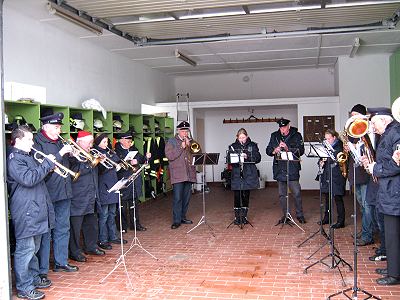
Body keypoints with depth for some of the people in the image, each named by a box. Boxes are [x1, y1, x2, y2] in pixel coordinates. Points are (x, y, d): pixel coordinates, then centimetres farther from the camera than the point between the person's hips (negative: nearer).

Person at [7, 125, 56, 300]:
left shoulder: (27, 157, 19)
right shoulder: (14, 159, -13)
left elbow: (37, 176, 25)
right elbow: (28, 179, -26)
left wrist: (47, 167, 5)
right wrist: (47, 164, -18)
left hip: (35, 210, 10)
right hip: (25, 212, -10)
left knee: (33, 248, 19)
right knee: (25, 249, -4)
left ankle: (34, 278, 31)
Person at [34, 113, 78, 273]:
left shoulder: (59, 142, 13)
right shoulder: (38, 143, -9)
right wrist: (61, 153, -21)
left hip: (63, 193, 8)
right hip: (47, 194, -7)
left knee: (63, 229, 16)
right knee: (45, 232, 0)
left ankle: (61, 262, 29)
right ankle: (42, 270, 9)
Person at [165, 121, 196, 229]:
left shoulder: (190, 141, 17)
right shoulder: (171, 142, 3)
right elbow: (170, 156, -10)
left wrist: (189, 146, -7)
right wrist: (181, 147, -13)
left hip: (189, 173, 5)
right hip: (178, 174, -5)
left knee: (186, 197, 10)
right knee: (177, 198, -9)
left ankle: (182, 217, 22)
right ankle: (176, 220, -5)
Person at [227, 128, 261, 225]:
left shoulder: (252, 145, 5)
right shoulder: (233, 146, 6)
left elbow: (258, 158, -3)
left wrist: (248, 157, -18)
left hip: (249, 175, 0)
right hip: (236, 175, 0)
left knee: (246, 195, 6)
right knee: (237, 196, -1)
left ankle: (244, 216, 17)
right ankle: (237, 217, 10)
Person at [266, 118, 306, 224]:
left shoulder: (296, 135, 0)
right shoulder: (274, 136, 11)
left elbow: (301, 151, -9)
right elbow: (268, 150, 12)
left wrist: (288, 149, -22)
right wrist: (274, 151, -10)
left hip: (292, 169, -4)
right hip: (279, 169, 4)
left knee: (297, 193, -4)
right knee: (282, 194, 10)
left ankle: (300, 214, 13)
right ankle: (285, 215, 21)